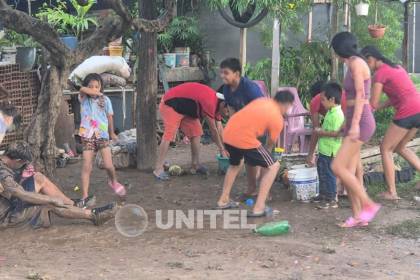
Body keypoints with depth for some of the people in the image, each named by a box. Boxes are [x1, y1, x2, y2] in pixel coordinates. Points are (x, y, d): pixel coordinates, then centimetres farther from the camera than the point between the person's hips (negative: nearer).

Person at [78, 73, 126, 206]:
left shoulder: (105, 100, 3)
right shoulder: (84, 99, -1)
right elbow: (82, 89, -24)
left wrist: (112, 133, 20)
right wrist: (98, 94, -16)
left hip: (102, 135, 0)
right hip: (88, 136, 0)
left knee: (108, 165, -8)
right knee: (86, 167, -3)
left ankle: (113, 181, 25)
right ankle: (85, 196, 1)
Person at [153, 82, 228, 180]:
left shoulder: (216, 102, 3)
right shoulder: (210, 102, -27)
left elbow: (219, 128, 12)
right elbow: (213, 130, -19)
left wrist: (224, 147, 14)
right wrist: (221, 149, -8)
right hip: (170, 105, -10)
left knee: (196, 132, 6)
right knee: (169, 135, -19)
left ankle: (195, 165, 11)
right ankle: (158, 169, -20)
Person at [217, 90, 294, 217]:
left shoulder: (262, 101, 20)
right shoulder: (278, 119, 3)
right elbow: (271, 144, 11)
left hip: (227, 134, 8)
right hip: (245, 139, -7)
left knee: (235, 163, 35)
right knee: (273, 166, 7)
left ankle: (223, 200, 36)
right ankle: (259, 208, 1)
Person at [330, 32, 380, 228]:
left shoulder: (356, 63, -11)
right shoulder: (353, 64, 16)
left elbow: (360, 95, -19)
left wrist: (355, 124, -24)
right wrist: (348, 124, 23)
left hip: (361, 122, -9)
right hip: (354, 122, 9)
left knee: (338, 167, -14)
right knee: (348, 172, 6)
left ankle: (369, 205, -6)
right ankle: (358, 216, 9)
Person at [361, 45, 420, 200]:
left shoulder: (380, 73, -7)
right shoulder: (396, 67, 19)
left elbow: (373, 103, -7)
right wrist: (379, 107, 13)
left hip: (407, 113, -8)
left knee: (386, 149, 6)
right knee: (399, 147, 23)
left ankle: (391, 192, 5)